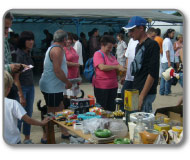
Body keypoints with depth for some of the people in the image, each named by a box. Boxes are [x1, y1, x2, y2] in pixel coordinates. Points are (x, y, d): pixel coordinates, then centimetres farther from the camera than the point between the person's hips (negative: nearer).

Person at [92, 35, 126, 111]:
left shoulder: (112, 56, 17)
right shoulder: (98, 54, -5)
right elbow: (102, 67, -21)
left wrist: (121, 70, 4)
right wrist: (117, 66, -16)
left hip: (113, 86, 7)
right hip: (101, 87, -7)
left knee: (111, 109, 8)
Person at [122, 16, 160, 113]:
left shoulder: (152, 45, -11)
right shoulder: (138, 46, 17)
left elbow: (152, 74, -17)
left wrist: (142, 96, -19)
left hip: (146, 94, -8)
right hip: (136, 91, 8)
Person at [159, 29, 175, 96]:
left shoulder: (165, 40, 19)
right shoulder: (168, 41, -11)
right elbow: (167, 52, -18)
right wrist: (169, 62, -21)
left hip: (164, 61, 10)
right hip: (168, 61, -10)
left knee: (163, 77, 9)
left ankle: (162, 91, 11)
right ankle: (167, 91, 0)